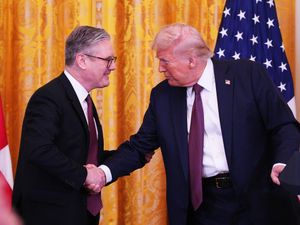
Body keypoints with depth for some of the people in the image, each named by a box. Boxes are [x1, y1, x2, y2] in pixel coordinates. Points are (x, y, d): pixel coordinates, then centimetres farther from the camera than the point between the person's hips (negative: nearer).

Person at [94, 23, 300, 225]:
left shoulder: (248, 75, -7)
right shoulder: (162, 95, 4)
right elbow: (140, 146, 7)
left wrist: (282, 164, -26)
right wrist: (105, 172, -9)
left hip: (252, 201, -3)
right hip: (199, 204, 3)